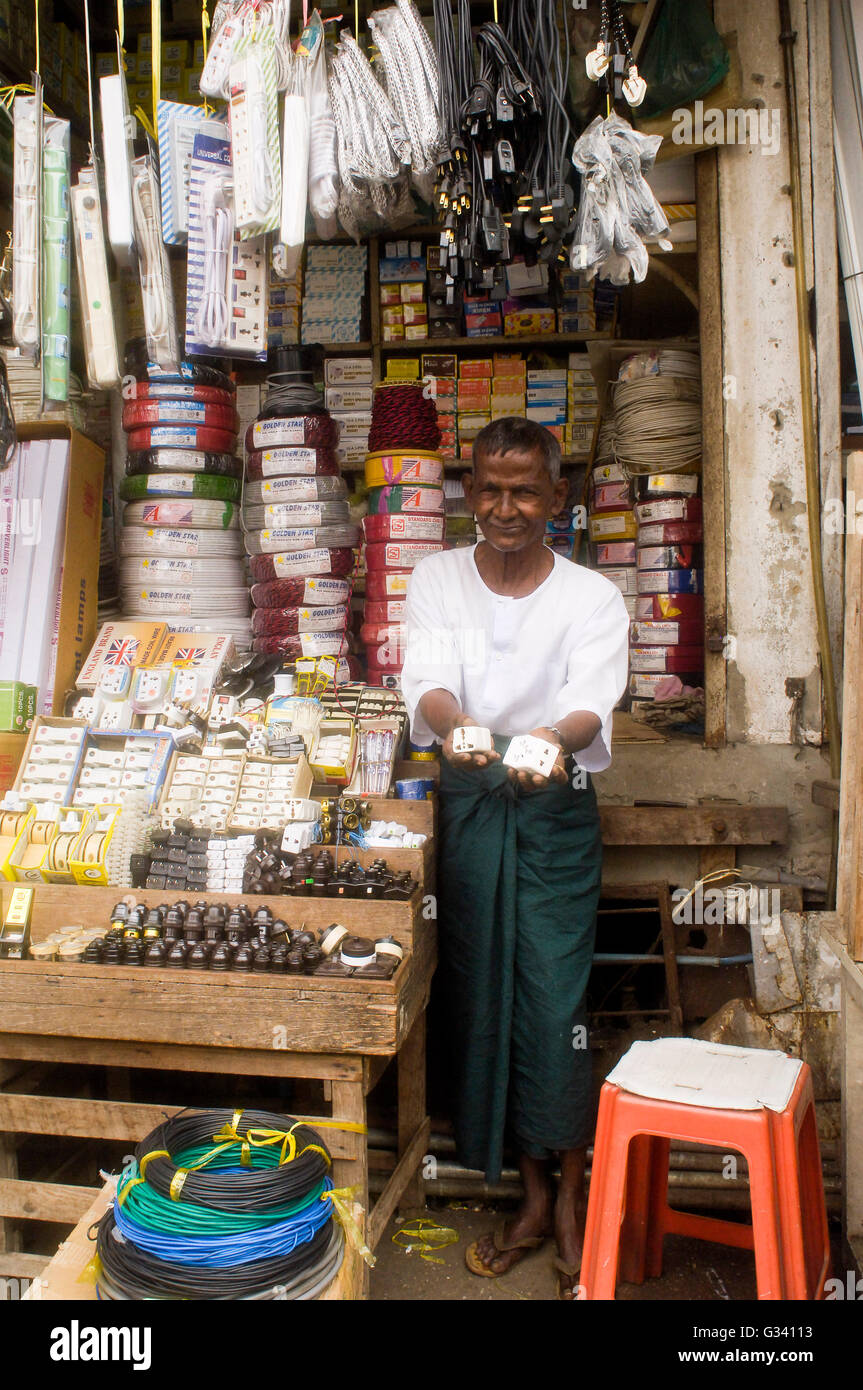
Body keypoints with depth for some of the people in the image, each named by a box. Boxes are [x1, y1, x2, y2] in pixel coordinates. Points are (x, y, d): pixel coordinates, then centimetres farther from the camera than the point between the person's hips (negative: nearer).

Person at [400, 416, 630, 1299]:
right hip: (468, 803, 2)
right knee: (482, 995, 7)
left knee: (555, 996, -4)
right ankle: (532, 1194, 24)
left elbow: (591, 704, -18)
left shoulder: (593, 599, -2)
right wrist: (453, 724, -36)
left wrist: (551, 740, -41)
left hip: (556, 807, -2)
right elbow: (426, 681, -12)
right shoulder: (437, 580, 3)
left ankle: (572, 1199, 17)